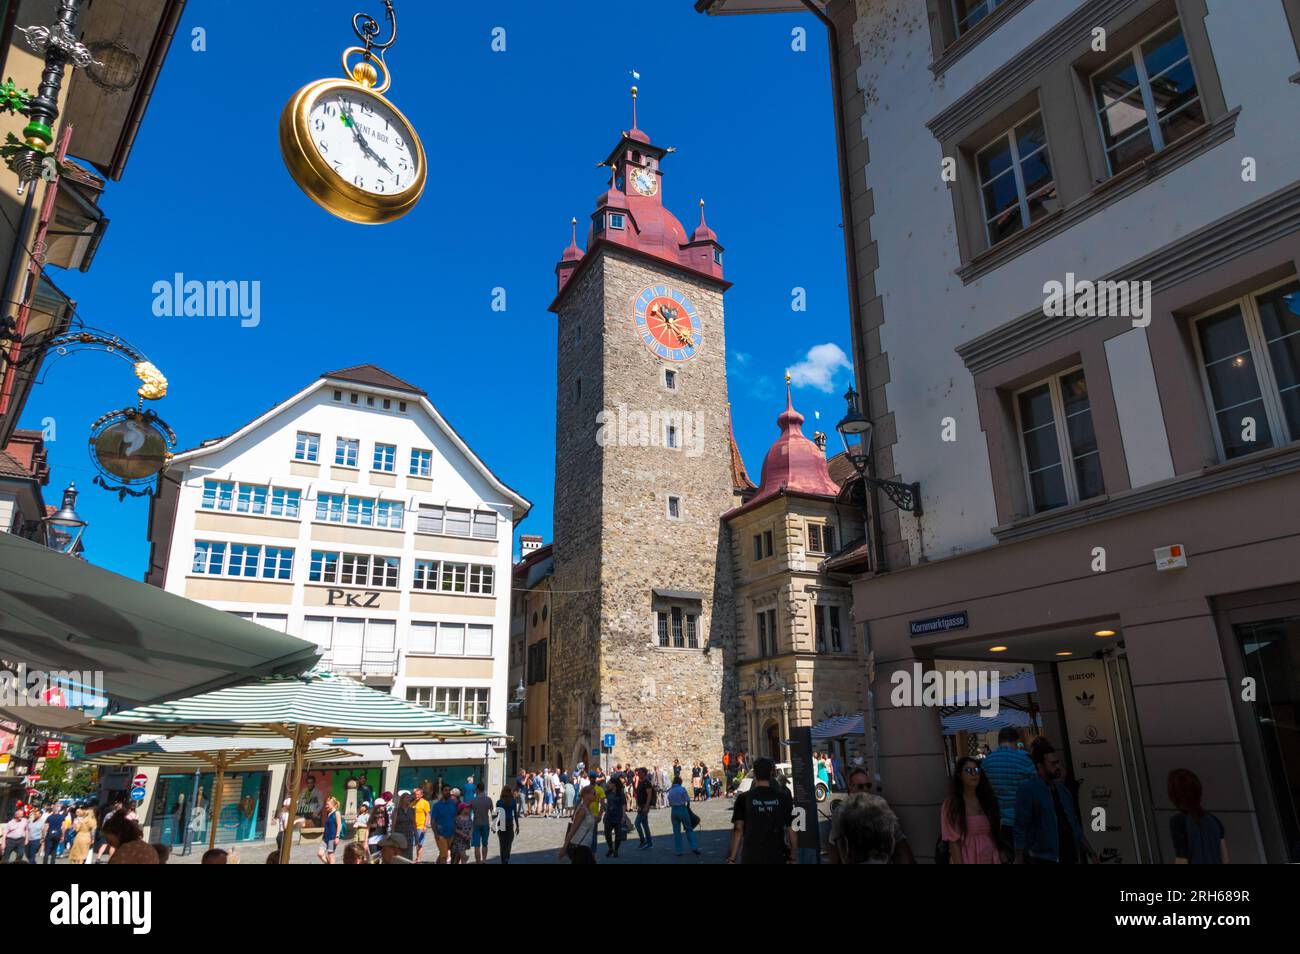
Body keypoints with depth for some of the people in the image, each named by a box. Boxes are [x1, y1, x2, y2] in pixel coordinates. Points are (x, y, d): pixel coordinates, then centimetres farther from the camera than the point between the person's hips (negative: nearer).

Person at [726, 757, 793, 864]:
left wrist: (732, 858, -4)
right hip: (777, 858, 1)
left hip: (751, 858, -1)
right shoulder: (784, 797, 0)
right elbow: (791, 829, 0)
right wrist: (792, 856, 10)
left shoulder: (744, 799, -4)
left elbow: (738, 830, -7)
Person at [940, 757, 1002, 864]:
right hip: (967, 859, -4)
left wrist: (1000, 859, 2)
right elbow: (953, 841, -12)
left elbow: (997, 834, 7)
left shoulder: (988, 800, 5)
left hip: (991, 858, 4)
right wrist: (958, 863, -18)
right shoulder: (950, 804, -9)